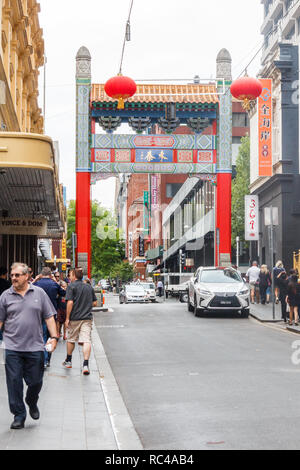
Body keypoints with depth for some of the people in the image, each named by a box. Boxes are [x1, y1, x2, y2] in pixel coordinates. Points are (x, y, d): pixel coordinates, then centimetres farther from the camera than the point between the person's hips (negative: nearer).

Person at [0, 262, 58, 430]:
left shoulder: (39, 293, 6)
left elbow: (49, 317, 7)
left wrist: (54, 337, -1)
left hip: (35, 347, 0)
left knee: (36, 381, 6)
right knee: (14, 382, -1)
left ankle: (32, 403, 36)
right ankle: (19, 415, 12)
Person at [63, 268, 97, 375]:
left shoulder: (71, 286, -6)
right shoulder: (89, 287, 10)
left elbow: (70, 303, -14)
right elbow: (94, 303, 12)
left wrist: (67, 318, -10)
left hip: (75, 318, -3)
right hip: (87, 318, 3)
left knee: (71, 339, 16)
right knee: (86, 340, -5)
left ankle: (68, 361, 31)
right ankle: (85, 365, -17)